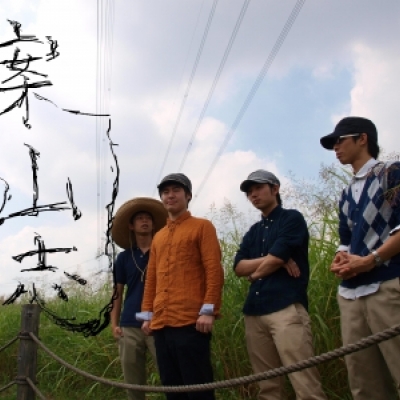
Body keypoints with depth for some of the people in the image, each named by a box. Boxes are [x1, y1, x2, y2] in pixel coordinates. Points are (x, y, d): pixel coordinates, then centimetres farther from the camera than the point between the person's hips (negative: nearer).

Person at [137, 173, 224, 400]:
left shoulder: (202, 227, 4)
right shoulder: (158, 237, 22)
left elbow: (214, 270, -5)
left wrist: (209, 310, -13)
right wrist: (147, 314, 15)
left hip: (191, 321, -6)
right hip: (161, 324, 6)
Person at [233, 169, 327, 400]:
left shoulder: (292, 218, 4)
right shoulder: (253, 232, 23)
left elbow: (275, 259, -8)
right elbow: (239, 267, 9)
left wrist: (255, 272, 9)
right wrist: (270, 259, -4)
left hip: (287, 307, -7)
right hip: (255, 311, 7)